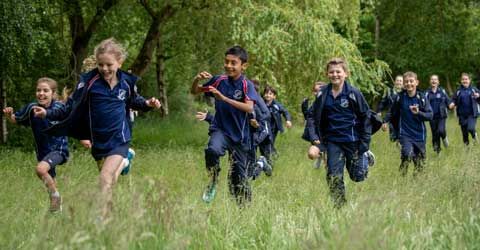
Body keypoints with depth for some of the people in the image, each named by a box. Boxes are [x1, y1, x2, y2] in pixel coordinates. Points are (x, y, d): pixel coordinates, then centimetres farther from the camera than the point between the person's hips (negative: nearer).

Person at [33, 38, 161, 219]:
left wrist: (147, 104, -3)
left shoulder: (127, 82, -5)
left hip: (118, 138, -2)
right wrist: (48, 113, -19)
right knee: (110, 181, 18)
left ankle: (102, 219, -12)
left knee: (106, 179, -18)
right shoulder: (89, 81, -12)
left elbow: (134, 101, 17)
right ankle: (122, 162, 52)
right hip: (97, 140, 2)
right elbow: (70, 108, -6)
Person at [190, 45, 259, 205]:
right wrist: (197, 79, -11)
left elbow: (249, 108, -26)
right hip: (220, 129, 1)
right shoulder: (219, 81, 1)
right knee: (212, 150, -33)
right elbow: (194, 92, 12)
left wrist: (224, 98, -31)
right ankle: (213, 181, -8)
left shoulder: (247, 85, -9)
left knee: (239, 175, 5)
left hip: (240, 135, -1)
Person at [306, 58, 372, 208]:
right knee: (334, 177, -2)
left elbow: (365, 117, -3)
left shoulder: (353, 93, -7)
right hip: (333, 141, 2)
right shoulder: (323, 94, 2)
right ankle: (339, 206, 6)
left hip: (353, 141, -2)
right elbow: (312, 116, 6)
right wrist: (315, 139, -8)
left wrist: (364, 144, -7)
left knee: (358, 176, 4)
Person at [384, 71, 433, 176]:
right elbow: (392, 112, 12)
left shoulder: (422, 98, -5)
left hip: (419, 135, 2)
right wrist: (386, 121, 2)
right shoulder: (400, 97, -4)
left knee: (420, 160, 9)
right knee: (407, 154, -24)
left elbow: (430, 115, -8)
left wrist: (418, 113, -22)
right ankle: (402, 175, -8)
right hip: (405, 133, -1)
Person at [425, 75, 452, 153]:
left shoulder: (442, 91, 3)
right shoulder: (427, 93, 4)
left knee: (441, 131, -21)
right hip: (432, 117, 1)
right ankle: (437, 150, 19)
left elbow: (448, 101, 5)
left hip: (441, 115, -1)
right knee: (435, 134, 4)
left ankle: (444, 137, 12)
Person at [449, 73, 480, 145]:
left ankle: (474, 135, 14)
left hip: (472, 114, -2)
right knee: (464, 132, 6)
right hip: (462, 115, 2)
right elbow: (454, 100, 10)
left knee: (470, 128, -20)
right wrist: (452, 104, -12)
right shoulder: (458, 91, 5)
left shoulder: (474, 89, 1)